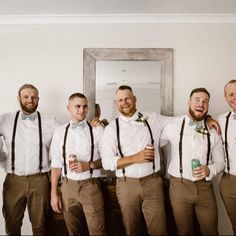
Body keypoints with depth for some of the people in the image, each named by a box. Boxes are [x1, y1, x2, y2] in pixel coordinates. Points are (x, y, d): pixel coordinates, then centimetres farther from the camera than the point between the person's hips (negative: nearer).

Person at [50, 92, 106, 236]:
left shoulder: (97, 130, -4)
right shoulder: (60, 132, 2)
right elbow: (56, 164, 4)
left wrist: (89, 165, -16)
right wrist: (54, 193, 3)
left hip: (90, 186, -2)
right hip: (68, 186, 2)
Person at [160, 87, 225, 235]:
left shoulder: (213, 131, 1)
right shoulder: (173, 126, -3)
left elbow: (220, 162, 7)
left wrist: (209, 170, -13)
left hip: (205, 187, 1)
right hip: (179, 186, -1)